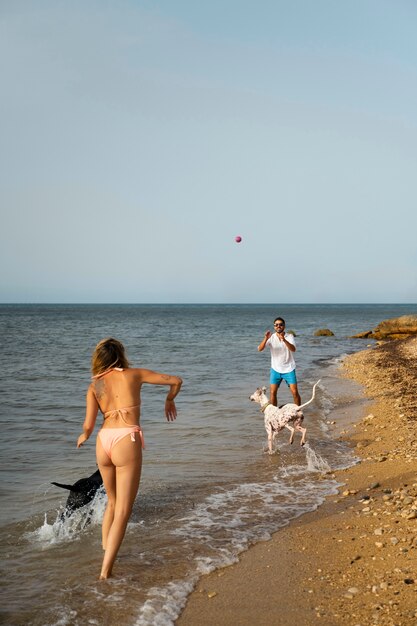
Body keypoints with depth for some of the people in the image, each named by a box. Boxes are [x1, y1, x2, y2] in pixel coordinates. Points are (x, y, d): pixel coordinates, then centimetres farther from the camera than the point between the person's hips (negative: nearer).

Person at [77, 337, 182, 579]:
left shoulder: (94, 386, 13)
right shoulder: (134, 374, 8)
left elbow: (89, 425, 4)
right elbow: (176, 381, 10)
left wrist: (84, 436, 27)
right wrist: (169, 400, 30)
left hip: (103, 441, 4)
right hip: (126, 441, -4)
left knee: (112, 503, 25)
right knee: (123, 512, -1)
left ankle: (106, 554, 31)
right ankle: (106, 571, -6)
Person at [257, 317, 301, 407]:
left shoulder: (289, 336, -7)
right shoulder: (271, 337, -4)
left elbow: (293, 349, -25)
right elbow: (260, 349, -16)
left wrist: (284, 340, -42)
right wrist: (265, 339, -33)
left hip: (289, 369, -1)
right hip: (275, 369, 1)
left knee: (294, 392, -4)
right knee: (272, 392, 1)